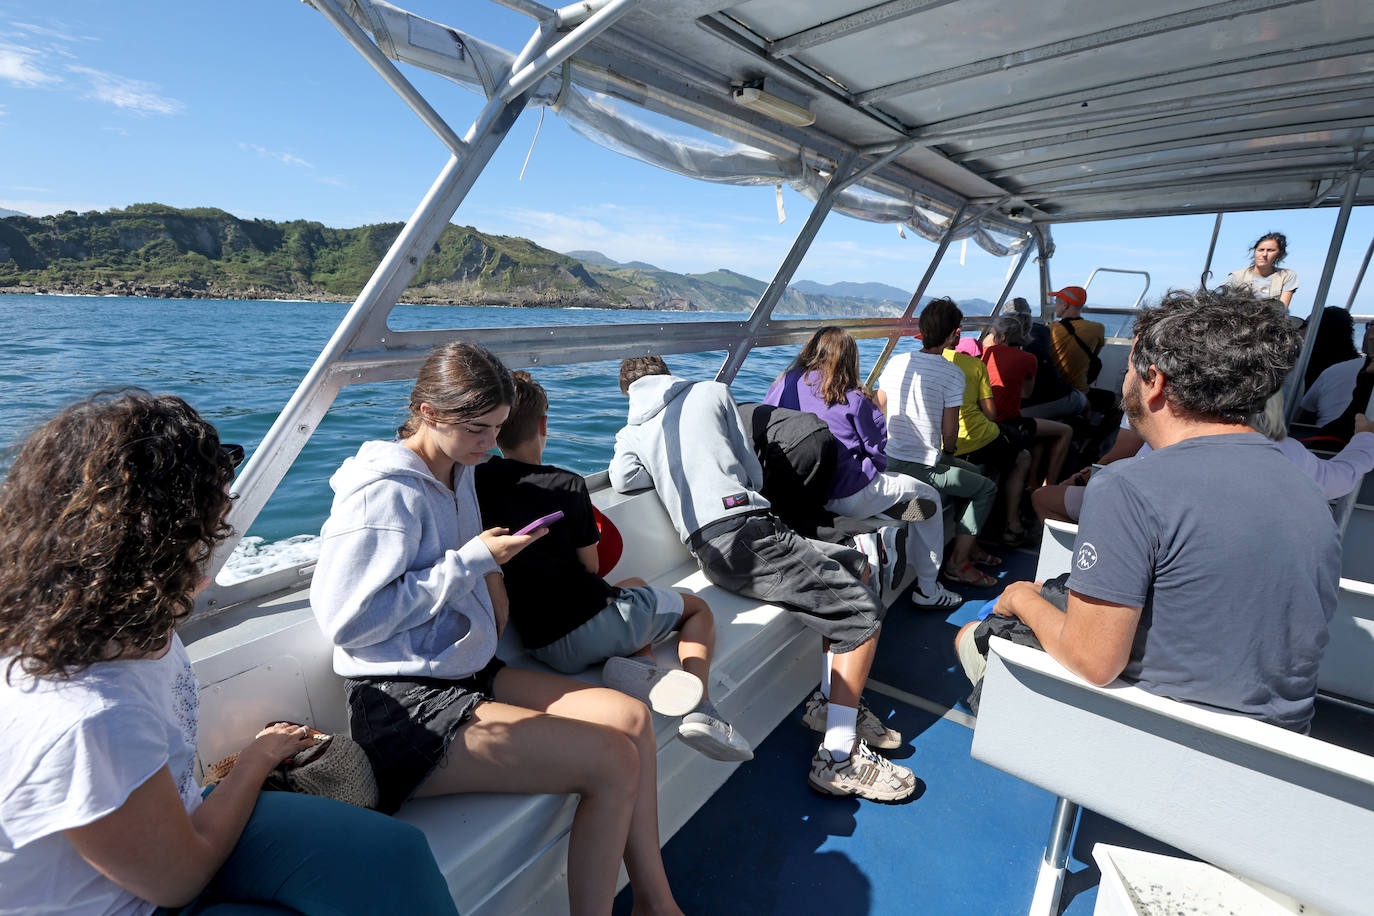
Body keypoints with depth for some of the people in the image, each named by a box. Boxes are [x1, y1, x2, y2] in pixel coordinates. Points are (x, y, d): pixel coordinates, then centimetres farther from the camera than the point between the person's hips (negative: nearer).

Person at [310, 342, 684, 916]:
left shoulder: (458, 473, 12)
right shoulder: (383, 491, -15)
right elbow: (345, 618, -20)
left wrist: (491, 577, 6)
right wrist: (472, 562, -19)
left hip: (468, 673, 9)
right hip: (405, 709, -9)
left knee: (630, 717, -5)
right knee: (614, 763, -18)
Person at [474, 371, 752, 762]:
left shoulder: (477, 481, 0)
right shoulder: (568, 485, -10)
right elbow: (589, 568, -3)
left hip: (543, 647, 6)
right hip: (594, 621, -6)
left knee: (635, 585, 34)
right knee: (698, 608, 21)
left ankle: (637, 662, 2)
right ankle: (699, 710, -1)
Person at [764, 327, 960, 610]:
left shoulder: (784, 384, 0)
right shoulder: (853, 399, -11)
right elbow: (876, 450, -4)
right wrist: (874, 471, 19)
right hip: (849, 497, -7)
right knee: (928, 497, 15)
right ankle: (927, 590, 22)